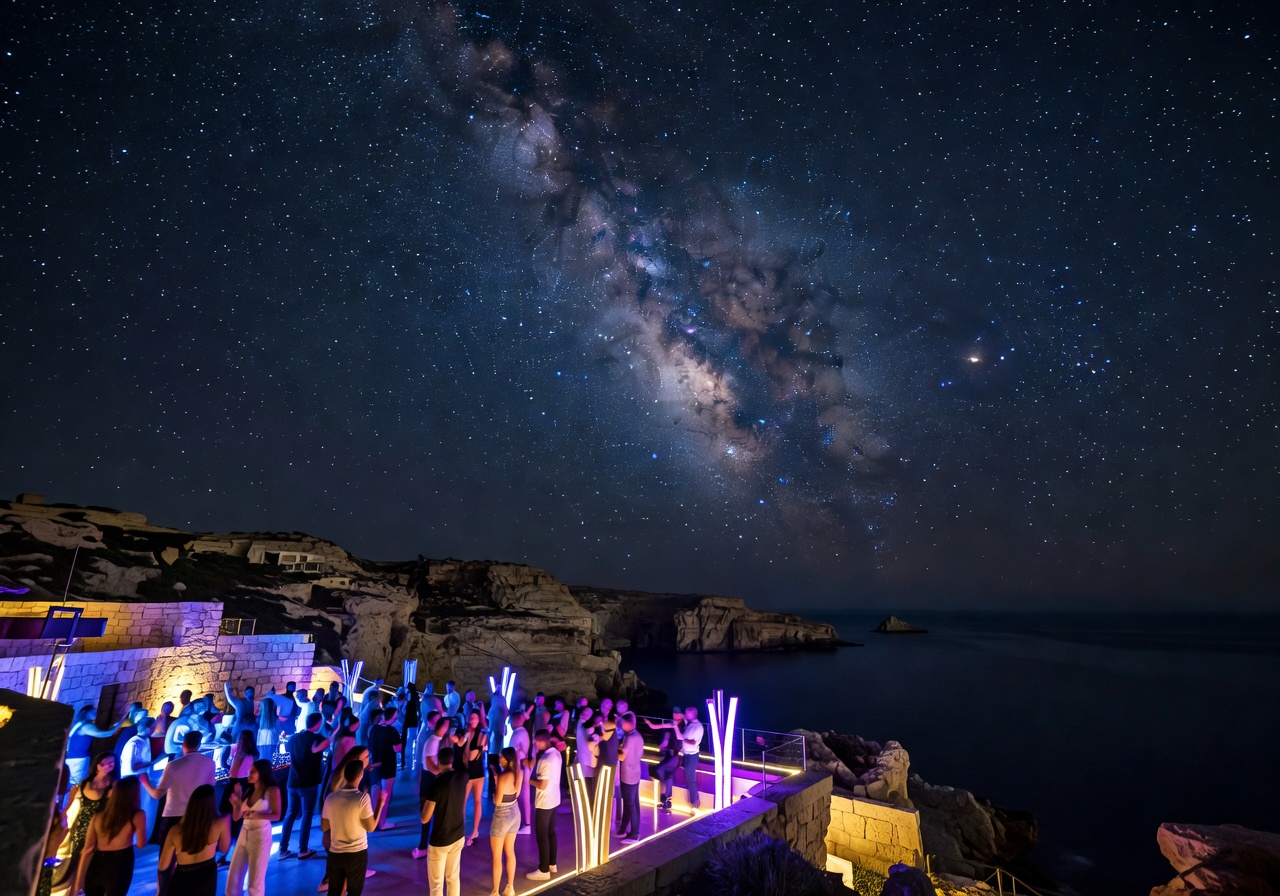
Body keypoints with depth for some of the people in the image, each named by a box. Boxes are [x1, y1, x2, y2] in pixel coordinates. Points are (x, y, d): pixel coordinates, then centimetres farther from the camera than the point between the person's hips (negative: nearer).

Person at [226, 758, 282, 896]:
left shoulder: (272, 790, -8)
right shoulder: (249, 791, 10)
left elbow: (276, 815, -16)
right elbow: (236, 816, 9)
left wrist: (256, 815, -27)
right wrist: (235, 804, -8)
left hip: (261, 835, -6)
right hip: (244, 834, 6)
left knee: (256, 877, 4)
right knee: (234, 874, 8)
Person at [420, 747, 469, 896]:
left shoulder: (436, 784, -23)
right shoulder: (463, 777, -7)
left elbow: (425, 819, -16)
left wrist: (425, 802, 2)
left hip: (439, 841, -5)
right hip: (458, 837, 5)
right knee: (454, 878, 20)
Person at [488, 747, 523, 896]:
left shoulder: (503, 777, -27)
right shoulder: (518, 773, -6)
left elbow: (497, 801, -20)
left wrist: (495, 780, -8)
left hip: (502, 816, -7)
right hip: (515, 813, 7)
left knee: (497, 856, 11)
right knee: (510, 851, 21)